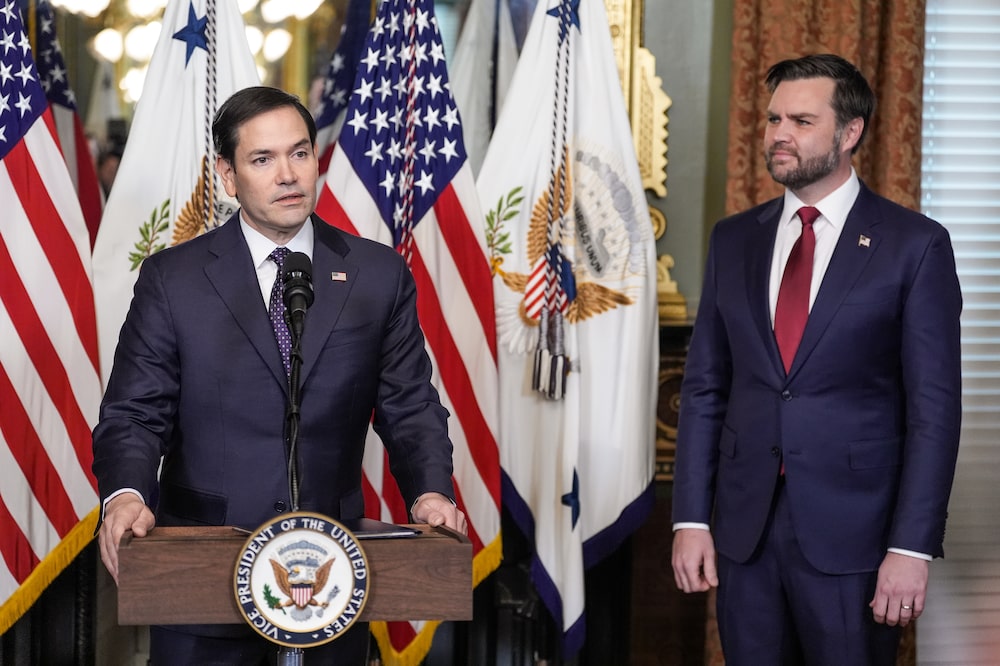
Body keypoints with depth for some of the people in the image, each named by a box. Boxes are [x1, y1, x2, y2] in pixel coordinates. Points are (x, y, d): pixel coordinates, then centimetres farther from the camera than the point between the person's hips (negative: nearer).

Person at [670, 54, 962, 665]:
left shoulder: (915, 245, -4)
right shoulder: (734, 240, 9)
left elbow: (934, 406, -7)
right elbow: (705, 387, 9)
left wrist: (913, 547, -13)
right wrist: (692, 519, 2)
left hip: (852, 535, -4)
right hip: (744, 531, 4)